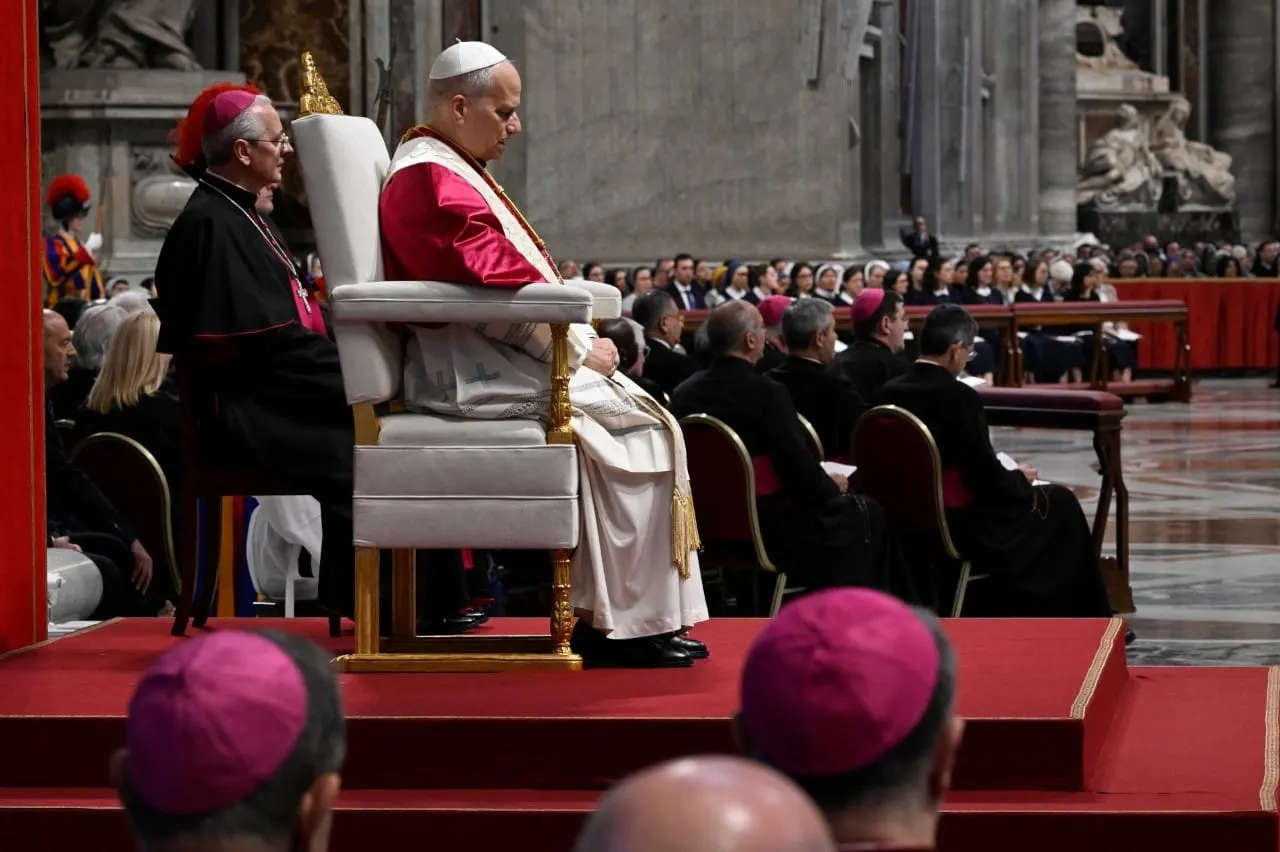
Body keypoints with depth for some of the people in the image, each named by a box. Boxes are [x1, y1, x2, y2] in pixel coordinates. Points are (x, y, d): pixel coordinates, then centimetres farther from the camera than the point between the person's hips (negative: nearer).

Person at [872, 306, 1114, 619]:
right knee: (1059, 504, 14)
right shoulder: (959, 398, -22)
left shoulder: (886, 394, -3)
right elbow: (989, 480, -19)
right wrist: (1020, 479, 3)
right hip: (961, 528, -7)